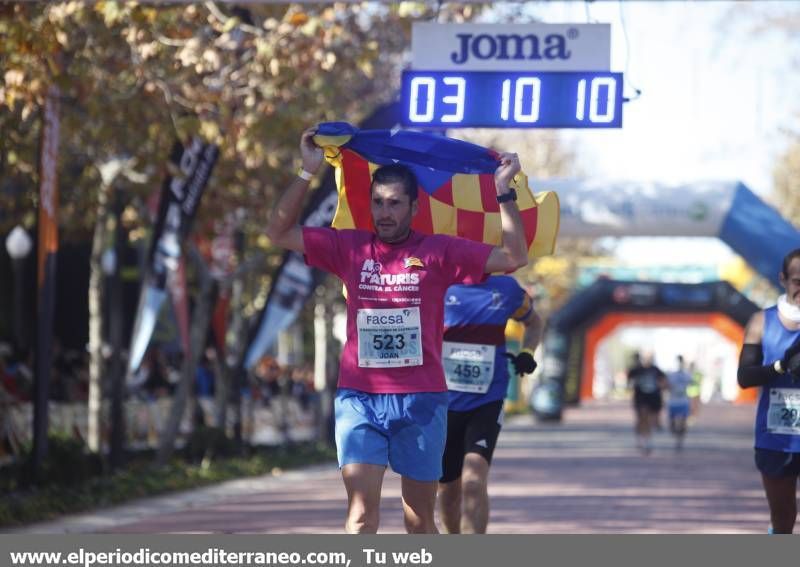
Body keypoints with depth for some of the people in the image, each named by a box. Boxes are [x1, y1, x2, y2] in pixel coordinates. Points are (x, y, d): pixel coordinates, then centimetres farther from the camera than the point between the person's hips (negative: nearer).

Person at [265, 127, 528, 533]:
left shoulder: (438, 252, 3)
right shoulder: (349, 248, 7)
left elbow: (514, 257, -2)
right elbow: (278, 233, 8)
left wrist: (504, 192, -7)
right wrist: (307, 173, 1)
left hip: (421, 400, 0)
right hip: (360, 398, 0)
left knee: (420, 519, 10)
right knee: (362, 511, -13)